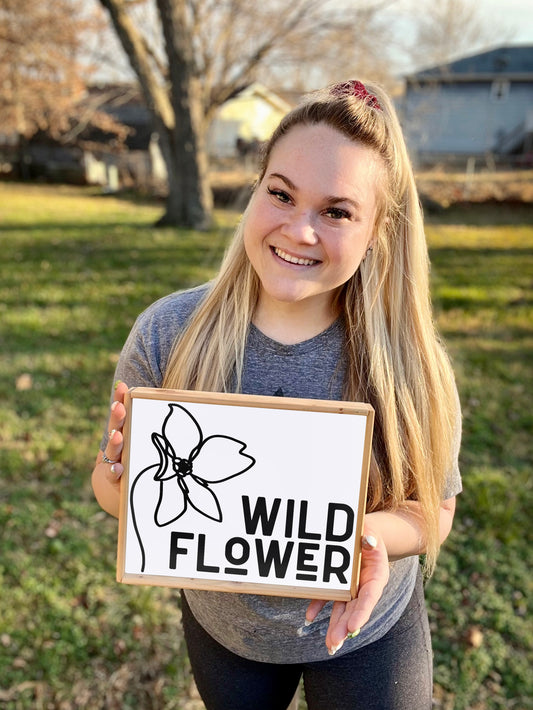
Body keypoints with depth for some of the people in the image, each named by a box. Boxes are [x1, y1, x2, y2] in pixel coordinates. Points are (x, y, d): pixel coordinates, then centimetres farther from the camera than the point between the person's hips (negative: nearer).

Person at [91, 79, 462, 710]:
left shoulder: (407, 358, -23)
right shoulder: (167, 334, -22)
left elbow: (434, 507, -12)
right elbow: (112, 484, -12)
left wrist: (366, 534, -32)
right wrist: (120, 479, -35)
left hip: (367, 634, -1)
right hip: (220, 625, 2)